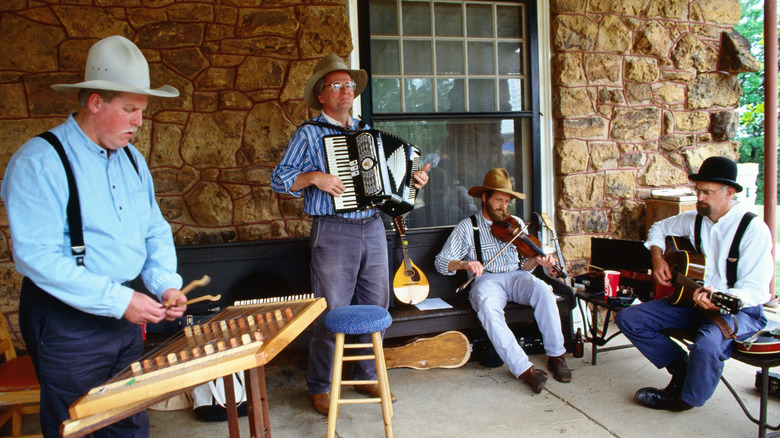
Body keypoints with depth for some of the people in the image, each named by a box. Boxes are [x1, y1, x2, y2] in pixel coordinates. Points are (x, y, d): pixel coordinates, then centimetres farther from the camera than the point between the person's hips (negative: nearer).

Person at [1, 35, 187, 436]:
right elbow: (37, 255, -24)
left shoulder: (132, 159, 7)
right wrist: (118, 300, -26)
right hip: (66, 321, -6)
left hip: (125, 312, 7)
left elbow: (155, 231, 11)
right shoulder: (39, 162, -17)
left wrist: (166, 283, -6)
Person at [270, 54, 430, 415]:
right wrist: (314, 177, -16)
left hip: (372, 227, 6)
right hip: (333, 231, -5)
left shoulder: (365, 131, 17)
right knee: (332, 312, -2)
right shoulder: (309, 134, 1)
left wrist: (412, 178, 8)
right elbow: (278, 179, -2)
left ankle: (366, 375, 27)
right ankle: (319, 386, 15)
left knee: (375, 306, 10)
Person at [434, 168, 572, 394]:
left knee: (543, 290, -30)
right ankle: (524, 368, -33)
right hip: (487, 280, -3)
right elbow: (441, 261, -2)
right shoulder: (467, 227, 6)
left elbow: (523, 264, 14)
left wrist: (537, 260, -10)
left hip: (515, 276, 3)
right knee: (488, 308, -37)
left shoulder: (516, 224, 17)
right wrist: (464, 264, -22)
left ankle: (556, 356, -17)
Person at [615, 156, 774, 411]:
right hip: (691, 298, 6)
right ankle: (682, 369, 7)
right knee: (627, 319, -7)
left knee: (708, 343, -39)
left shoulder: (754, 229, -15)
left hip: (738, 308, -6)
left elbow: (755, 289, -20)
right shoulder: (694, 220, 4)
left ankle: (686, 398, -6)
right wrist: (657, 258, 4)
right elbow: (659, 228, 23)